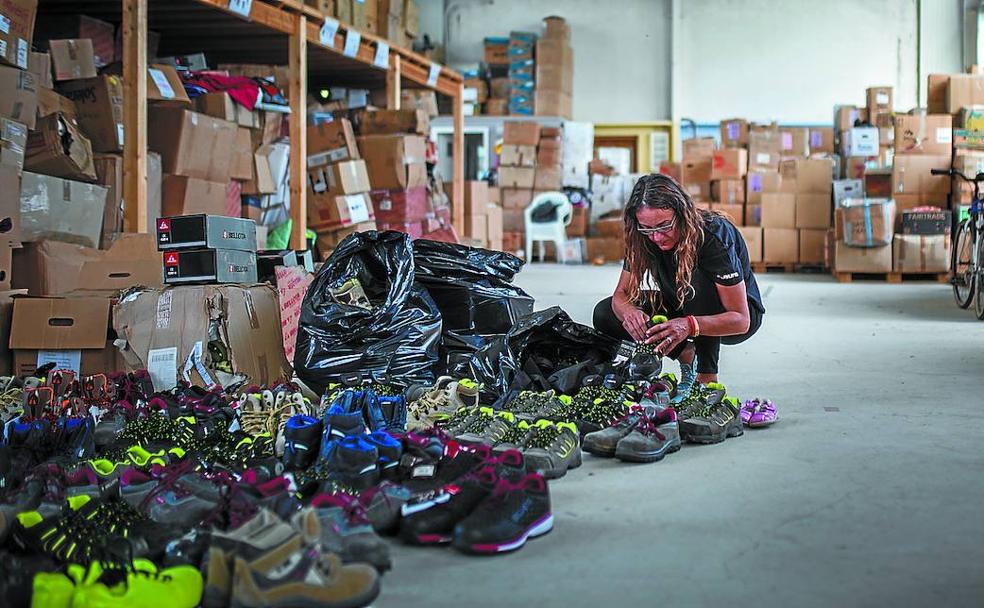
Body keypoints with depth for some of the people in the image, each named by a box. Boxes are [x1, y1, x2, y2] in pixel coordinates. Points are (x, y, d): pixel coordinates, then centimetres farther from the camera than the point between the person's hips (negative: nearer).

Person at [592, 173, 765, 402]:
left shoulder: (714, 235, -31)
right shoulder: (644, 238, -17)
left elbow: (740, 320, -32)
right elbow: (621, 295, -12)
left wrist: (689, 326, -50)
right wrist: (629, 312, -37)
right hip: (681, 311, 5)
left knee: (695, 280, -37)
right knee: (604, 313, -12)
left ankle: (707, 378, -24)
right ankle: (686, 354, 0)